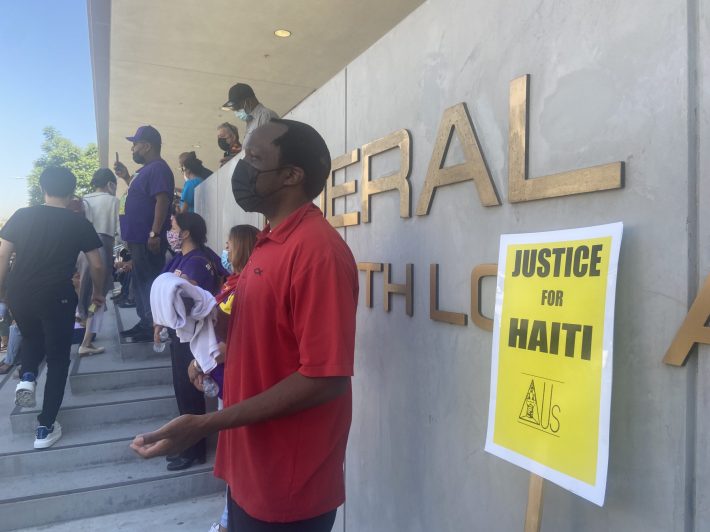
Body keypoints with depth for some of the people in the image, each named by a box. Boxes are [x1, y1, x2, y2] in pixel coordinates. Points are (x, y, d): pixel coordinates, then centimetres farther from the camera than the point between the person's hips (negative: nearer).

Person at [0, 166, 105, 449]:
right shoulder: (79, 223, 0)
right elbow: (97, 265, 2)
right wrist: (98, 293, 17)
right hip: (57, 297, -3)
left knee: (31, 338, 33)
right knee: (58, 359, 10)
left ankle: (27, 376, 7)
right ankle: (46, 427, 11)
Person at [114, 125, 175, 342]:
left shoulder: (158, 169, -15)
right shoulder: (147, 170, 18)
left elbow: (162, 200, -24)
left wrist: (155, 233, -29)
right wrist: (126, 177, 19)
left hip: (148, 239, -11)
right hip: (139, 238, 11)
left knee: (149, 282, -6)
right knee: (141, 282, 16)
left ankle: (154, 328, 1)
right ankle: (145, 323, 25)